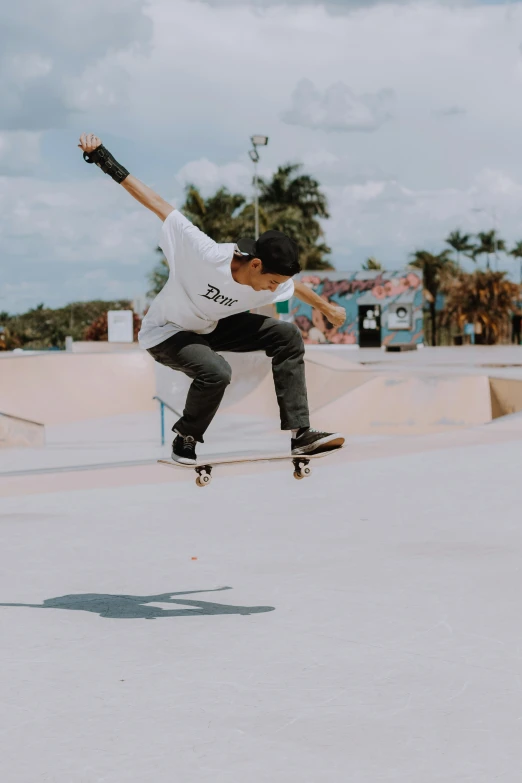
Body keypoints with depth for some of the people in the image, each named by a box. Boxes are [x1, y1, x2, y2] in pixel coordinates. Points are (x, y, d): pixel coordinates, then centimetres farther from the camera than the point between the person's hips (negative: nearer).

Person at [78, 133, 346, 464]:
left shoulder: (271, 282, -17)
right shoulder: (206, 254, -37)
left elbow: (296, 286, 9)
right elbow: (157, 203, -33)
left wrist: (326, 306, 28)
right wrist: (107, 162, -34)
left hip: (211, 326, 7)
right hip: (166, 332, -7)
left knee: (287, 336, -6)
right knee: (216, 373, -35)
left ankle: (301, 434, -5)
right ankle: (186, 438, -6)